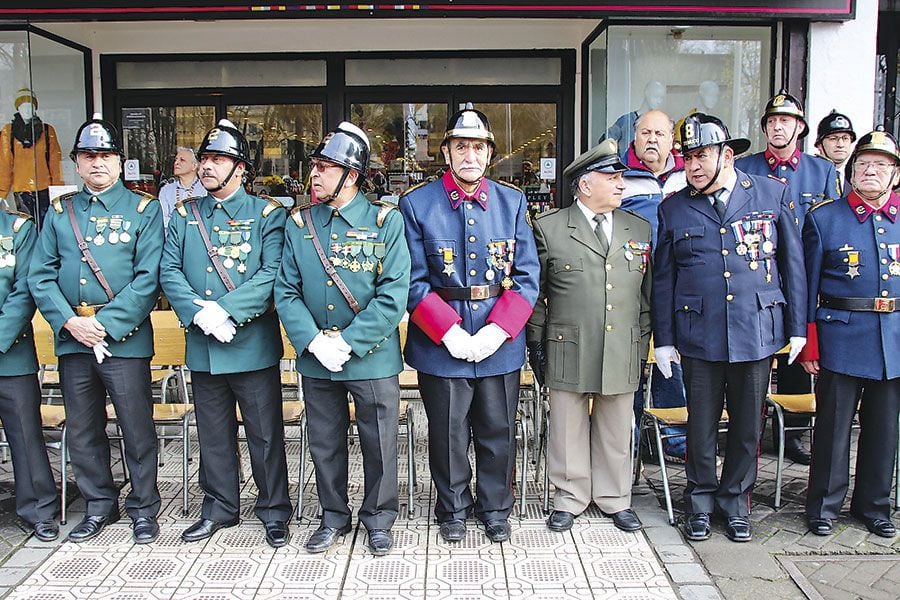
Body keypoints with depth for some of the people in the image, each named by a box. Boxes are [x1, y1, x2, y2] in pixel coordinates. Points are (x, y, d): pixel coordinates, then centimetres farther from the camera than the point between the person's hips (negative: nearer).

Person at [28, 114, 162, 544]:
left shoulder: (143, 209, 1)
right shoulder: (59, 211, 11)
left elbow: (148, 278, -8)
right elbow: (40, 275, 6)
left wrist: (106, 324, -15)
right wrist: (69, 322, -9)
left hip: (124, 339, -4)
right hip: (71, 337, 4)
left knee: (137, 429, 3)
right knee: (82, 430, 12)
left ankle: (144, 509, 18)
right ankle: (99, 505, 28)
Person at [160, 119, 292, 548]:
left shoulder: (267, 213, -1)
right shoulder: (184, 215, 11)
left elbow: (272, 274, -12)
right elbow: (169, 272, 2)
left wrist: (224, 309, -21)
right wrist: (200, 314, -14)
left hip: (253, 344, -4)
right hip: (202, 347, 4)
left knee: (266, 434, 4)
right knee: (213, 433, 15)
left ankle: (274, 512, 19)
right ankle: (219, 508, 30)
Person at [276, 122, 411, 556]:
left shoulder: (386, 221, -7)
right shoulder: (299, 223, 3)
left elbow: (394, 295, -13)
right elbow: (285, 291, 0)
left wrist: (349, 343, -18)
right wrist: (313, 341, -14)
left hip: (373, 359, -3)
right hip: (316, 359, 3)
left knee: (379, 444, 9)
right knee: (325, 443, 15)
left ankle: (379, 519, 29)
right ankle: (333, 517, 34)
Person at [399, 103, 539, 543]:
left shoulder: (512, 202, 4)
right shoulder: (416, 204, -3)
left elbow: (526, 276, 0)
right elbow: (414, 282, -6)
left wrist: (498, 330, -12)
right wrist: (450, 332, -16)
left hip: (500, 342, 2)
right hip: (441, 343, -2)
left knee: (498, 432, 13)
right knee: (448, 433, 11)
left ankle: (495, 509, 33)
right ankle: (453, 510, 32)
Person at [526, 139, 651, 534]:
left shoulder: (640, 229, 9)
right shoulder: (549, 228, -1)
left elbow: (646, 293, 14)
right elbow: (534, 292, 4)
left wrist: (642, 344, 10)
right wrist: (535, 343, 2)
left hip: (623, 354, 3)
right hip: (568, 353, -3)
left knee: (616, 432, 13)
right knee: (568, 430, 8)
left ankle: (615, 500, 29)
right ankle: (569, 499, 24)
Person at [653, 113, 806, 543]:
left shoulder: (772, 194, 3)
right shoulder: (673, 209, 3)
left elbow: (792, 264, 6)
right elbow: (663, 279, 6)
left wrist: (797, 327, 4)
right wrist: (663, 339, 3)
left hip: (757, 331, 0)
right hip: (699, 334, 0)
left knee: (748, 424, 11)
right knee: (701, 423, 9)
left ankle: (736, 500, 30)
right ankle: (700, 501, 28)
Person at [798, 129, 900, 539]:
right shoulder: (823, 218, 0)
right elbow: (807, 285, -2)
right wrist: (808, 342, -6)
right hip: (841, 338, -3)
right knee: (833, 424, 3)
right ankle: (824, 505, 18)